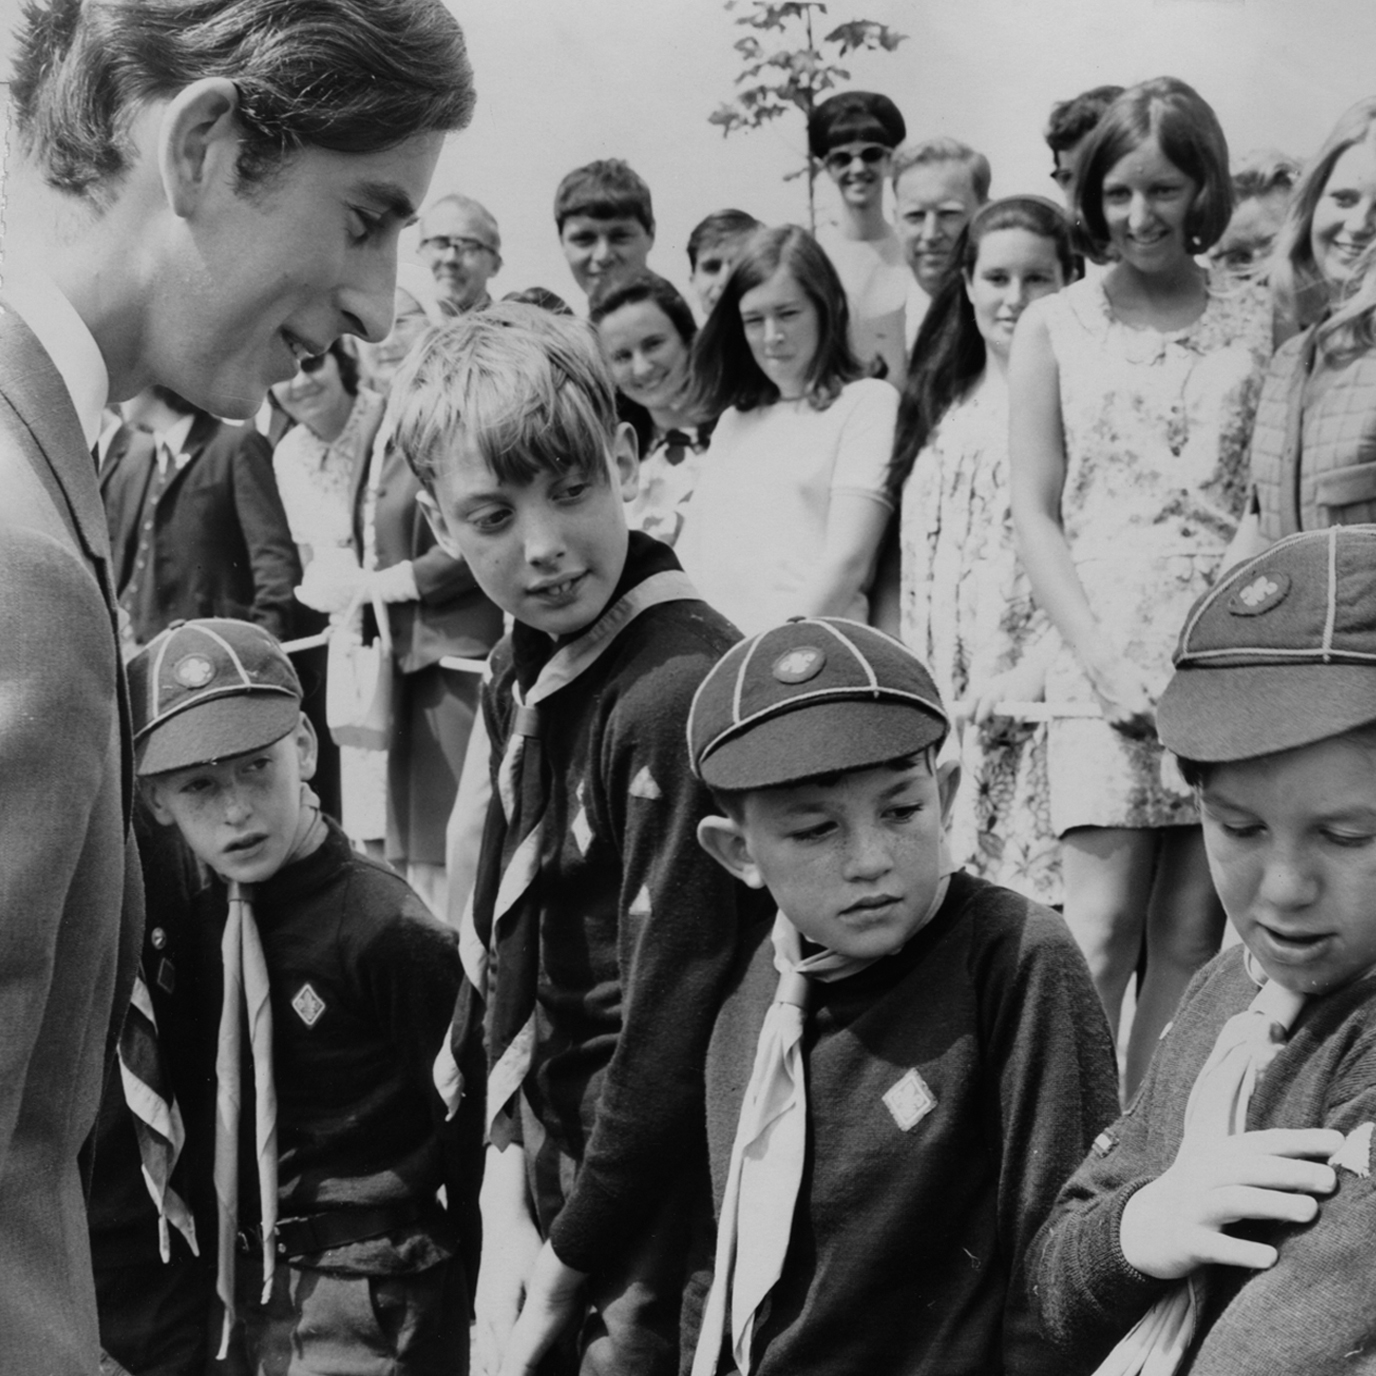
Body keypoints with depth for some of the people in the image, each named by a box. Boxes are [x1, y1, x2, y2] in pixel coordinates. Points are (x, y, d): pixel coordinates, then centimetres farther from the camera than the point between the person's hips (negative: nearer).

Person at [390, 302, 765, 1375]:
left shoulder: (680, 693, -23)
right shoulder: (522, 674, 3)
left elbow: (676, 1024, -22)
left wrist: (570, 1265, -14)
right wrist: (506, 1205, 4)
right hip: (553, 1168, 7)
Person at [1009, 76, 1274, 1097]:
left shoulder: (1260, 323, 12)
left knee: (1193, 936, 2)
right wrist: (1103, 660, -7)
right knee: (1103, 931, -8)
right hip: (1107, 661, -1)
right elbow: (1035, 515, 5)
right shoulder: (1053, 326, 10)